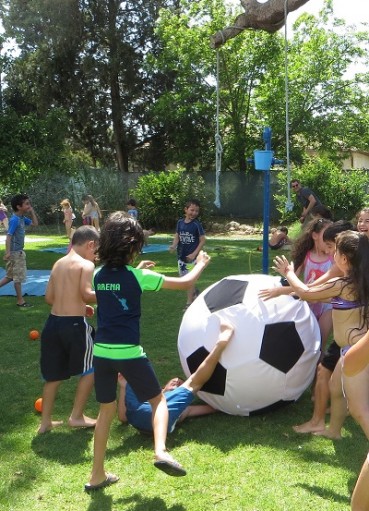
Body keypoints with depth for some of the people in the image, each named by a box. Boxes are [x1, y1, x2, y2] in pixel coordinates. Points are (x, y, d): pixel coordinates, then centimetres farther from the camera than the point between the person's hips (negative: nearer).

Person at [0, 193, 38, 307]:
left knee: (11, 276, 17)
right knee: (18, 277, 1)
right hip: (15, 252, -9)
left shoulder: (22, 218, 6)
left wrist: (32, 211, 6)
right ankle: (20, 301, 11)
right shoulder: (15, 220, -19)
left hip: (19, 251, 9)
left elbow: (35, 223, 18)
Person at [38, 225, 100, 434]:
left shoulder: (58, 264, 12)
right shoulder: (86, 265, -9)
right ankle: (77, 416, 19)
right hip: (75, 324, -7)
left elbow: (49, 297, 13)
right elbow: (87, 294, -22)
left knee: (53, 375, 19)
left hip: (53, 322, 7)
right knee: (90, 369, 14)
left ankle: (45, 421, 27)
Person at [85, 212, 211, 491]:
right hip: (128, 352, -5)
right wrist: (201, 263, 13)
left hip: (102, 352, 5)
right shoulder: (138, 277, -11)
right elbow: (185, 283, -4)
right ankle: (161, 451, -7)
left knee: (107, 410, 19)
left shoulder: (99, 276, 4)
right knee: (158, 400, 15)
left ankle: (97, 475, 26)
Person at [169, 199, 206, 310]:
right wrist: (174, 245, -14)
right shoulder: (180, 222, 0)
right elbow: (177, 236, 7)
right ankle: (195, 292, 42)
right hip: (181, 255, 5)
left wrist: (194, 254, -17)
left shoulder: (197, 224, -13)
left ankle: (189, 303, 13)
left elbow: (202, 240, -11)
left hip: (192, 257, -5)